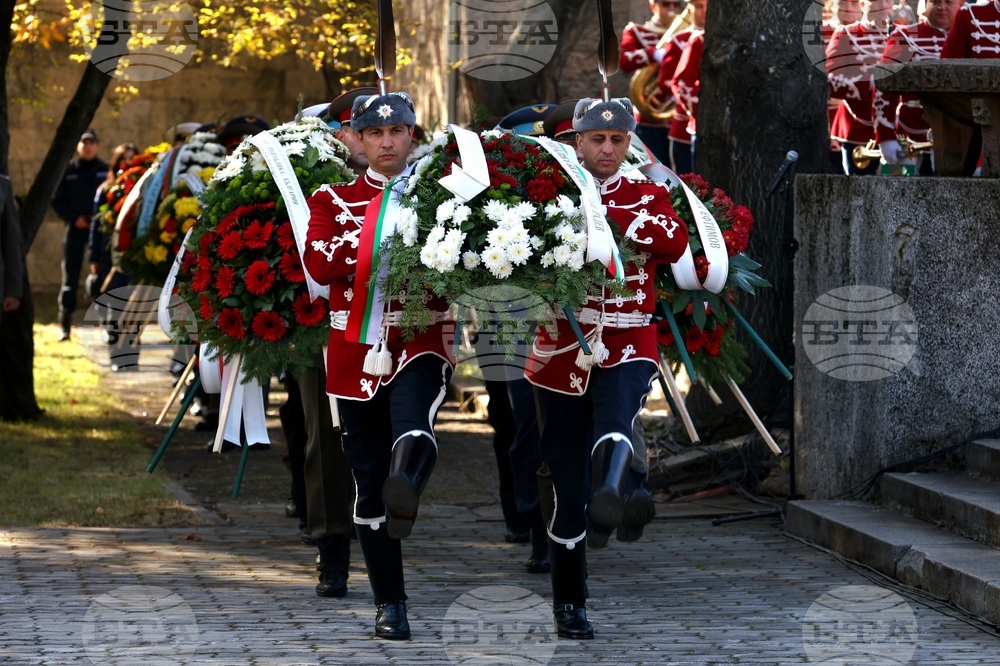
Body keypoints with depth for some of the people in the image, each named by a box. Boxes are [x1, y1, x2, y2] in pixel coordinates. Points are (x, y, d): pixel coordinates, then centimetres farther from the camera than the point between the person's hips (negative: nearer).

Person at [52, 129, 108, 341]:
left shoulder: (105, 170, 4)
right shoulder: (68, 170, 6)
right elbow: (57, 201, 6)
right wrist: (74, 218, -7)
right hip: (75, 228, 1)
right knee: (70, 277, 1)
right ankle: (65, 326, 3)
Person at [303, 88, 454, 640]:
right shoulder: (334, 200, 10)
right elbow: (319, 264, -8)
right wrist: (379, 223, -13)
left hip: (422, 345, -1)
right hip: (357, 351, 1)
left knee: (414, 429, -34)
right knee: (369, 483, 3)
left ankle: (405, 493, -63)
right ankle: (390, 605, 12)